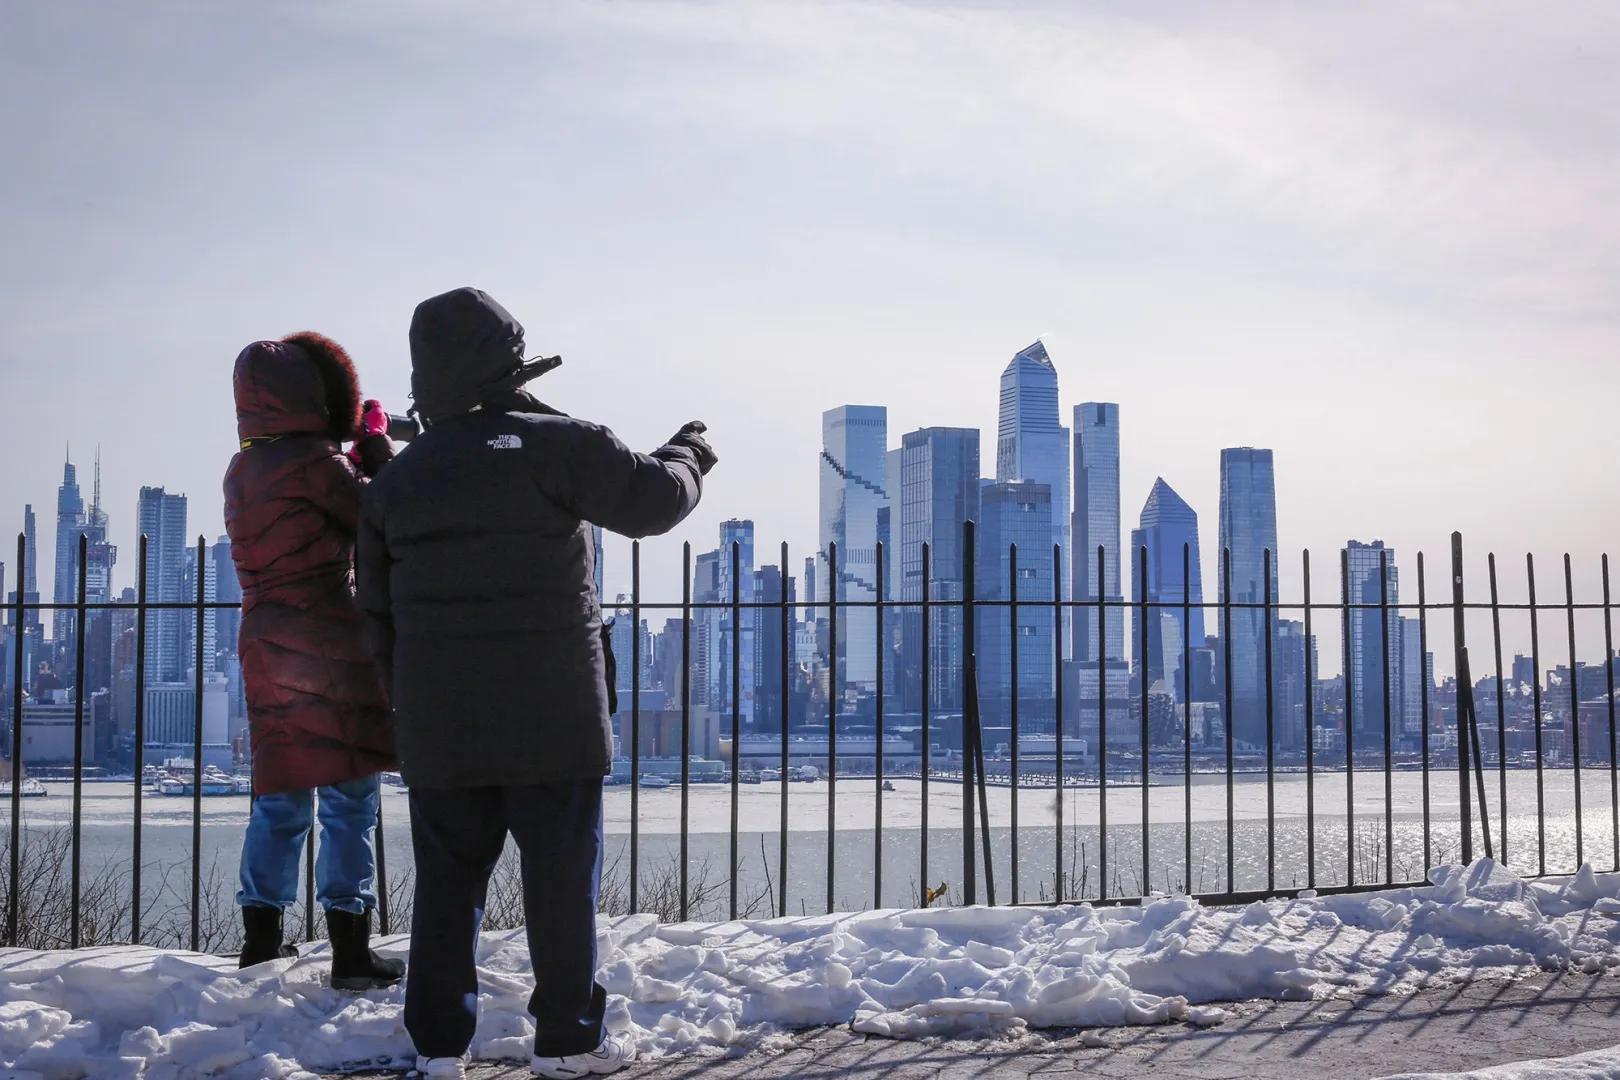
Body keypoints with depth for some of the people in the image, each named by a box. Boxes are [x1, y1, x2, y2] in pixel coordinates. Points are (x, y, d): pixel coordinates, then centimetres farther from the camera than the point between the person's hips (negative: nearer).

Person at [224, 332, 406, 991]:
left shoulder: (242, 469, 12)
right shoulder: (312, 461, -13)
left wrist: (356, 460, 18)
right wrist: (376, 446, 7)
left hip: (267, 645, 8)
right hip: (329, 646, -8)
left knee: (280, 800, 15)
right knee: (349, 800, -2)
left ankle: (261, 941, 20)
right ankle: (350, 950, 0)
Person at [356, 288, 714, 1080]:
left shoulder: (398, 479, 10)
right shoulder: (551, 444, -8)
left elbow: (378, 610, 15)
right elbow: (650, 501, -10)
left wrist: (405, 700, 24)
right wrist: (687, 456, 11)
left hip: (438, 723, 5)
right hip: (549, 715, -5)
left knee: (447, 875, 11)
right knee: (561, 872, 5)